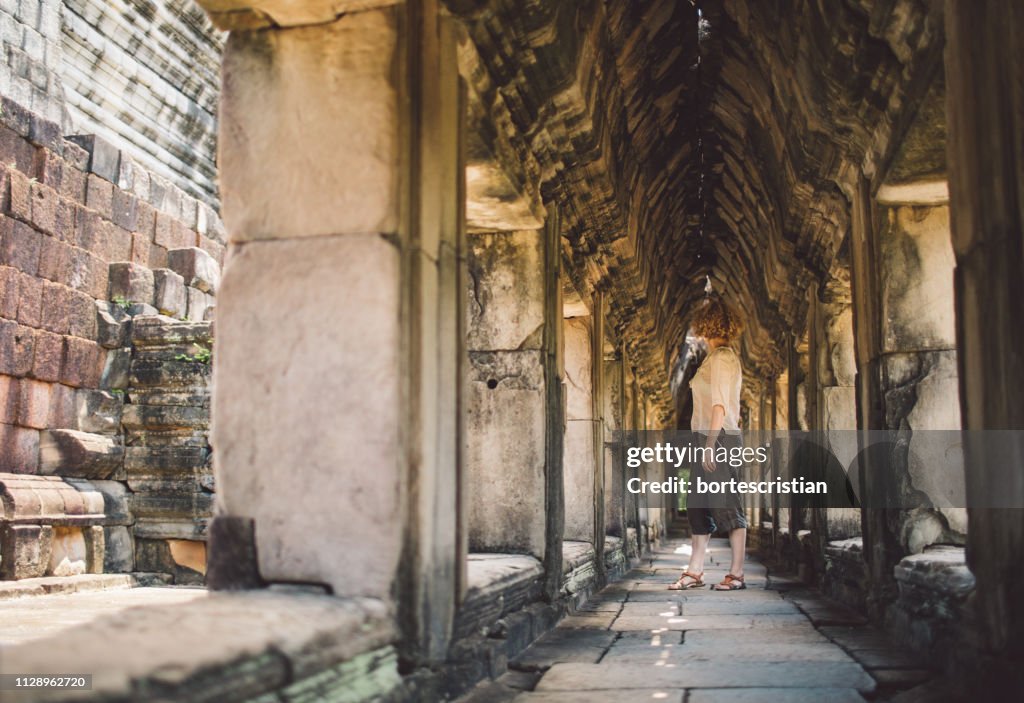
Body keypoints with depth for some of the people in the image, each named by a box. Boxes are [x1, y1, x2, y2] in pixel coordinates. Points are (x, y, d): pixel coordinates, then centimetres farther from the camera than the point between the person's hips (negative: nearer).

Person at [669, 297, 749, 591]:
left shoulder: (721, 357, -10)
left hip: (719, 438, -10)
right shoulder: (724, 356, 18)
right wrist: (708, 443, 15)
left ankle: (736, 574, 1)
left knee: (727, 506, -5)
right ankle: (694, 572, 14)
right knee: (698, 505, 10)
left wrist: (711, 443, -19)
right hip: (712, 440, 10)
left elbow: (719, 404, -16)